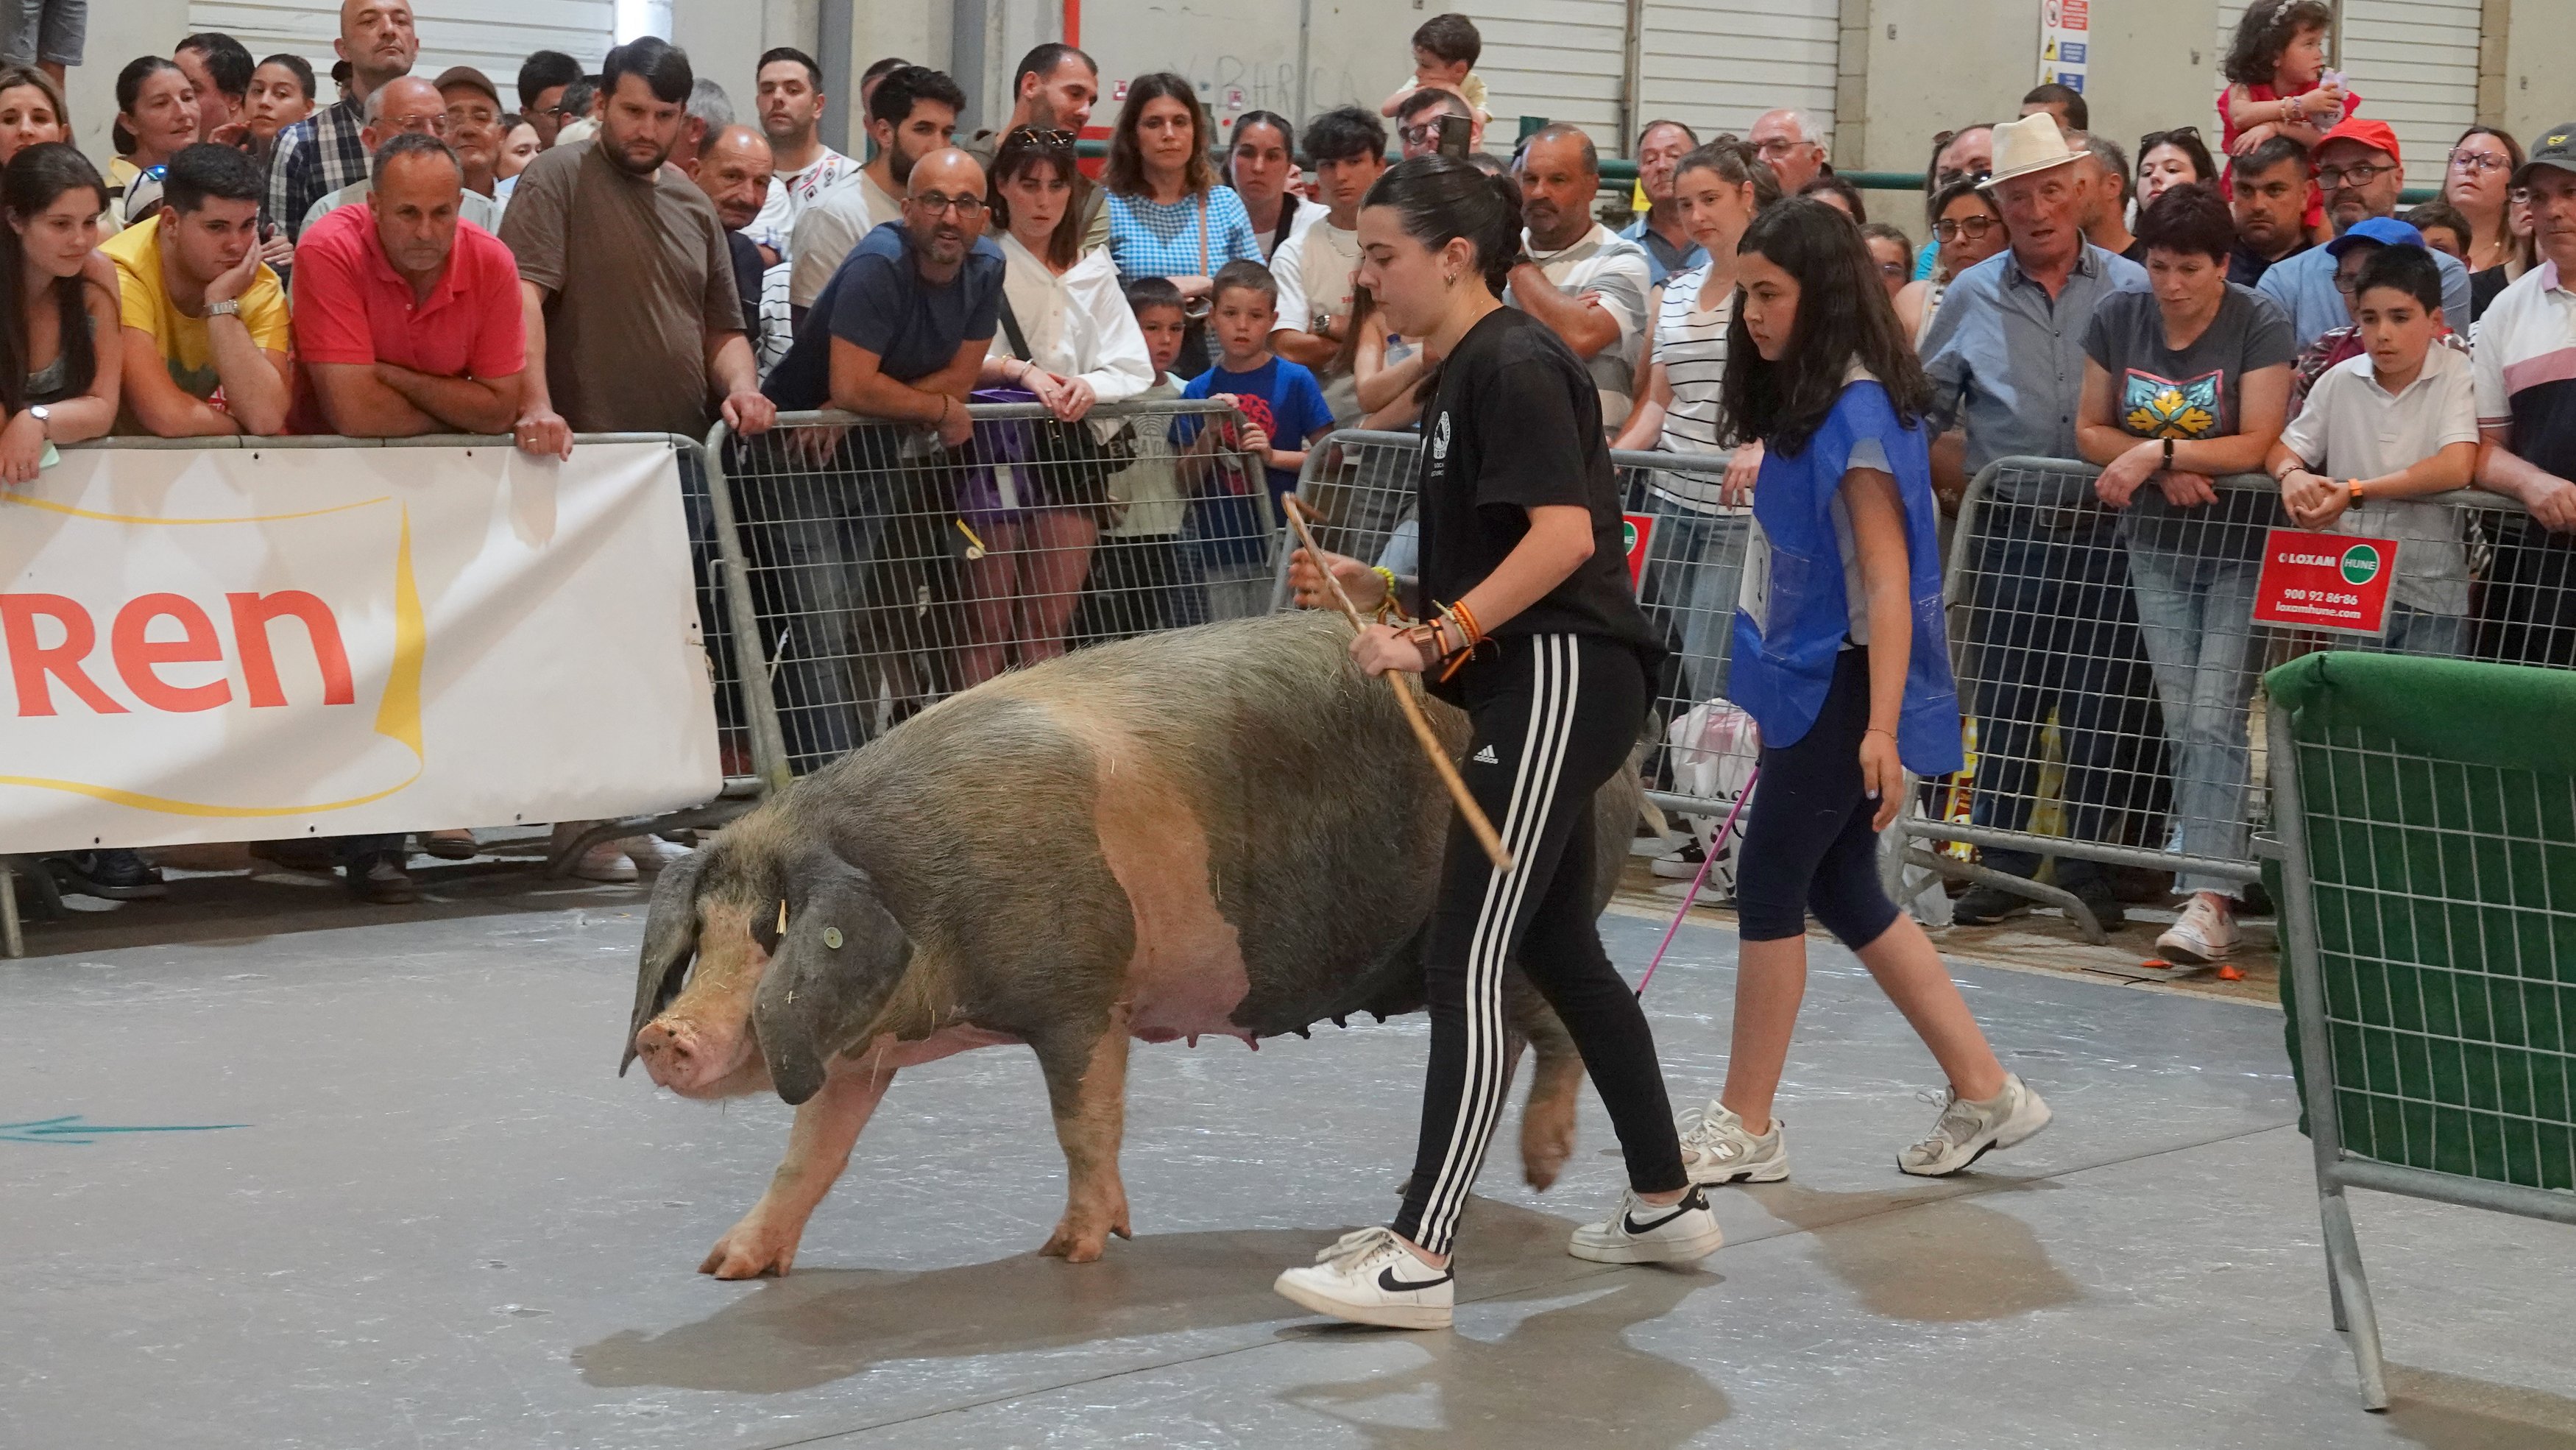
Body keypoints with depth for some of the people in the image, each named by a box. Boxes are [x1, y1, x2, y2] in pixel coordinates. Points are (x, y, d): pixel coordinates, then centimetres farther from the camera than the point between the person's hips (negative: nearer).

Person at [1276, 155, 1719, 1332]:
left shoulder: (1513, 365, -12)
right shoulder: (1461, 377, 18)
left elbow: (1564, 533, -23)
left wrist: (1438, 637, -25)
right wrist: (1375, 591, 8)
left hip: (1563, 676, -11)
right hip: (1536, 688, 11)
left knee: (1463, 966, -14)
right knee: (1560, 952, 19)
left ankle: (1418, 1258, -16)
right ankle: (1667, 1204, 30)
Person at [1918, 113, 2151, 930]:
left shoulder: (2134, 291, 4)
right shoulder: (1971, 297, 8)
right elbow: (1920, 411, 14)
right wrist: (1966, 481, 2)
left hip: (2109, 533, -1)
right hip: (2009, 533, 1)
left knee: (2103, 709, 0)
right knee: (2005, 706, 3)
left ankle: (2091, 870, 10)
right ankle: (2002, 869, 10)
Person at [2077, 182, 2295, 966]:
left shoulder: (2259, 323, -11)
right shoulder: (2117, 318, 1)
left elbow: (2258, 443, -16)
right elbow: (2091, 430, 4)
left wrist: (2158, 452, -20)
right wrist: (2165, 471, -12)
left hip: (2242, 545, -4)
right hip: (2158, 546, 4)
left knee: (2216, 719, -12)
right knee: (2182, 722, 2)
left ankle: (2208, 900, -17)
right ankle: (2214, 866, 8)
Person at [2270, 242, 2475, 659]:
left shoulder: (2457, 375, -5)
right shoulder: (2340, 379, 7)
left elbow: (2456, 469, -18)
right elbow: (2282, 450, 9)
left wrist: (2356, 492, -19)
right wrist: (2292, 475, -16)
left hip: (2430, 593, -3)